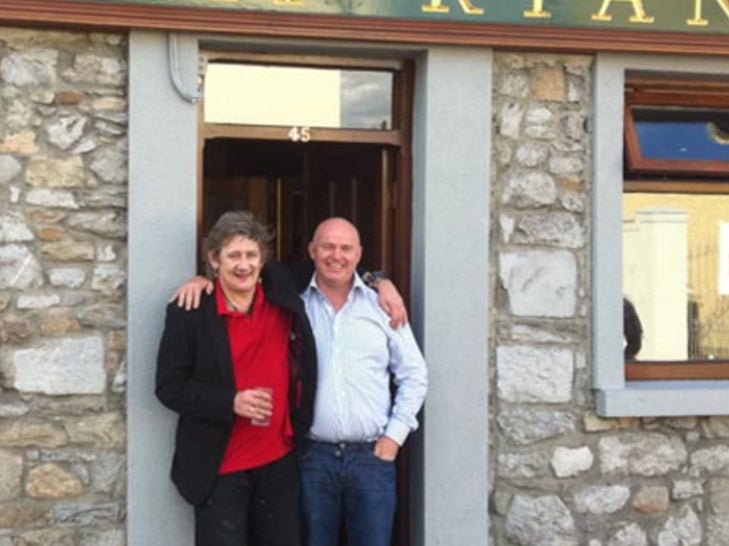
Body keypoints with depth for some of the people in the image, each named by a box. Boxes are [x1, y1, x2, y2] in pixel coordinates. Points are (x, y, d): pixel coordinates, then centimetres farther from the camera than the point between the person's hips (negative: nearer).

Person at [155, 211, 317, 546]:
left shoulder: (281, 291, 0)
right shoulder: (190, 312, -11)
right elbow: (169, 387, -8)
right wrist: (230, 402, -20)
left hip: (279, 461, 4)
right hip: (220, 468, -4)